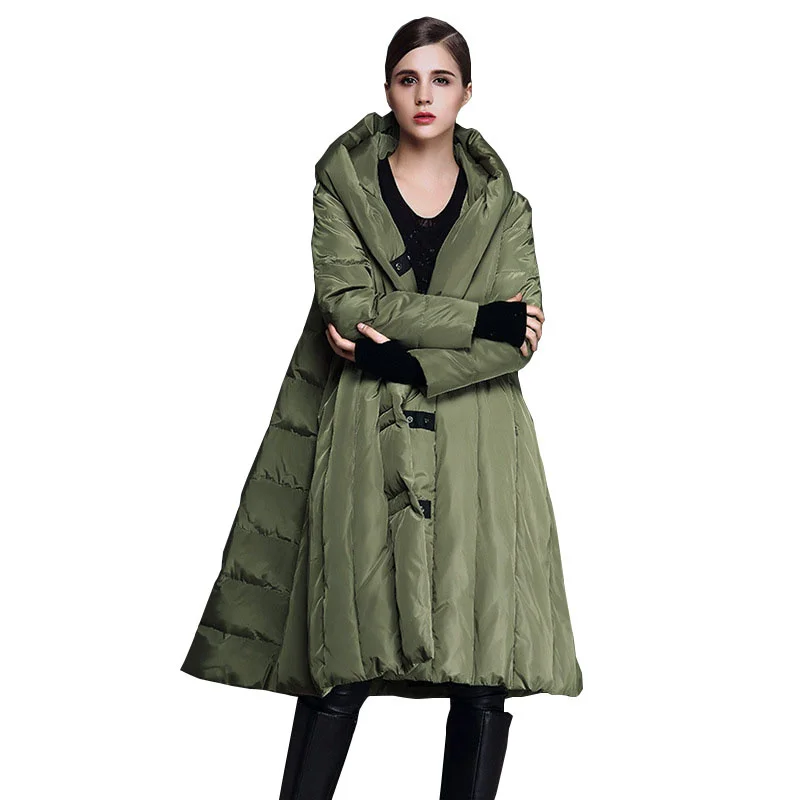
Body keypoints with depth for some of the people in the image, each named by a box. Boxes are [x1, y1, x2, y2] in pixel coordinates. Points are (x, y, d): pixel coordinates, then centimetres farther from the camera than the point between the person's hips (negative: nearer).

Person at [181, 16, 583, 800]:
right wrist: (480, 319, -9)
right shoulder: (343, 182, 7)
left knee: (485, 679, -1)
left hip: (475, 449, 2)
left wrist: (402, 354, -12)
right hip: (364, 447, -1)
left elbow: (518, 343, -1)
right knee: (341, 672, -2)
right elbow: (349, 302, -7)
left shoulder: (502, 205, 10)